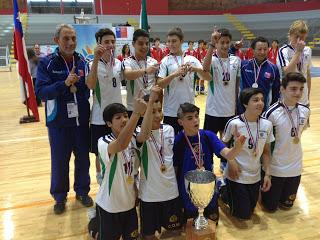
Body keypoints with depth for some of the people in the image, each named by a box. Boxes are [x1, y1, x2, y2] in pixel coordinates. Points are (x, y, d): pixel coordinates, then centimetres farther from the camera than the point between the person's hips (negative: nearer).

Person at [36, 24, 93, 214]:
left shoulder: (82, 61, 1)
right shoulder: (46, 63, -7)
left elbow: (90, 88, 3)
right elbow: (41, 92, -16)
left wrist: (77, 86, -15)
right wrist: (64, 84, -26)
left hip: (81, 119, 2)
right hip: (58, 121, -2)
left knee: (83, 158, 14)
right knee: (59, 161, 10)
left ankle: (82, 191, 36)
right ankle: (60, 196, 32)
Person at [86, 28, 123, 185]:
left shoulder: (119, 63, 3)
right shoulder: (92, 64, -12)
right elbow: (90, 85, -32)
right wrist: (96, 59, -35)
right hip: (100, 118, -4)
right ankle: (101, 179, 34)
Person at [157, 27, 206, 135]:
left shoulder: (192, 59, 5)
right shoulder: (165, 61, 0)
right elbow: (159, 84, -9)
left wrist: (195, 69, -20)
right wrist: (175, 74, -22)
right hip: (171, 111, -2)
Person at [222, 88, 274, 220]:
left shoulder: (267, 124, -6)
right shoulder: (234, 123, -20)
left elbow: (266, 152, 3)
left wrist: (267, 174, -2)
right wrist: (231, 161, -18)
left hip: (255, 177, 5)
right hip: (237, 176, -5)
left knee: (250, 210, 18)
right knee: (243, 214, 4)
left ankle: (231, 192, 39)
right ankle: (224, 190, 25)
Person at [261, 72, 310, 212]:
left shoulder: (305, 111, -7)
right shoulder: (272, 113, -23)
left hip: (295, 166, 5)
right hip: (274, 167, -4)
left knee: (286, 205, 18)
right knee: (270, 207, 10)